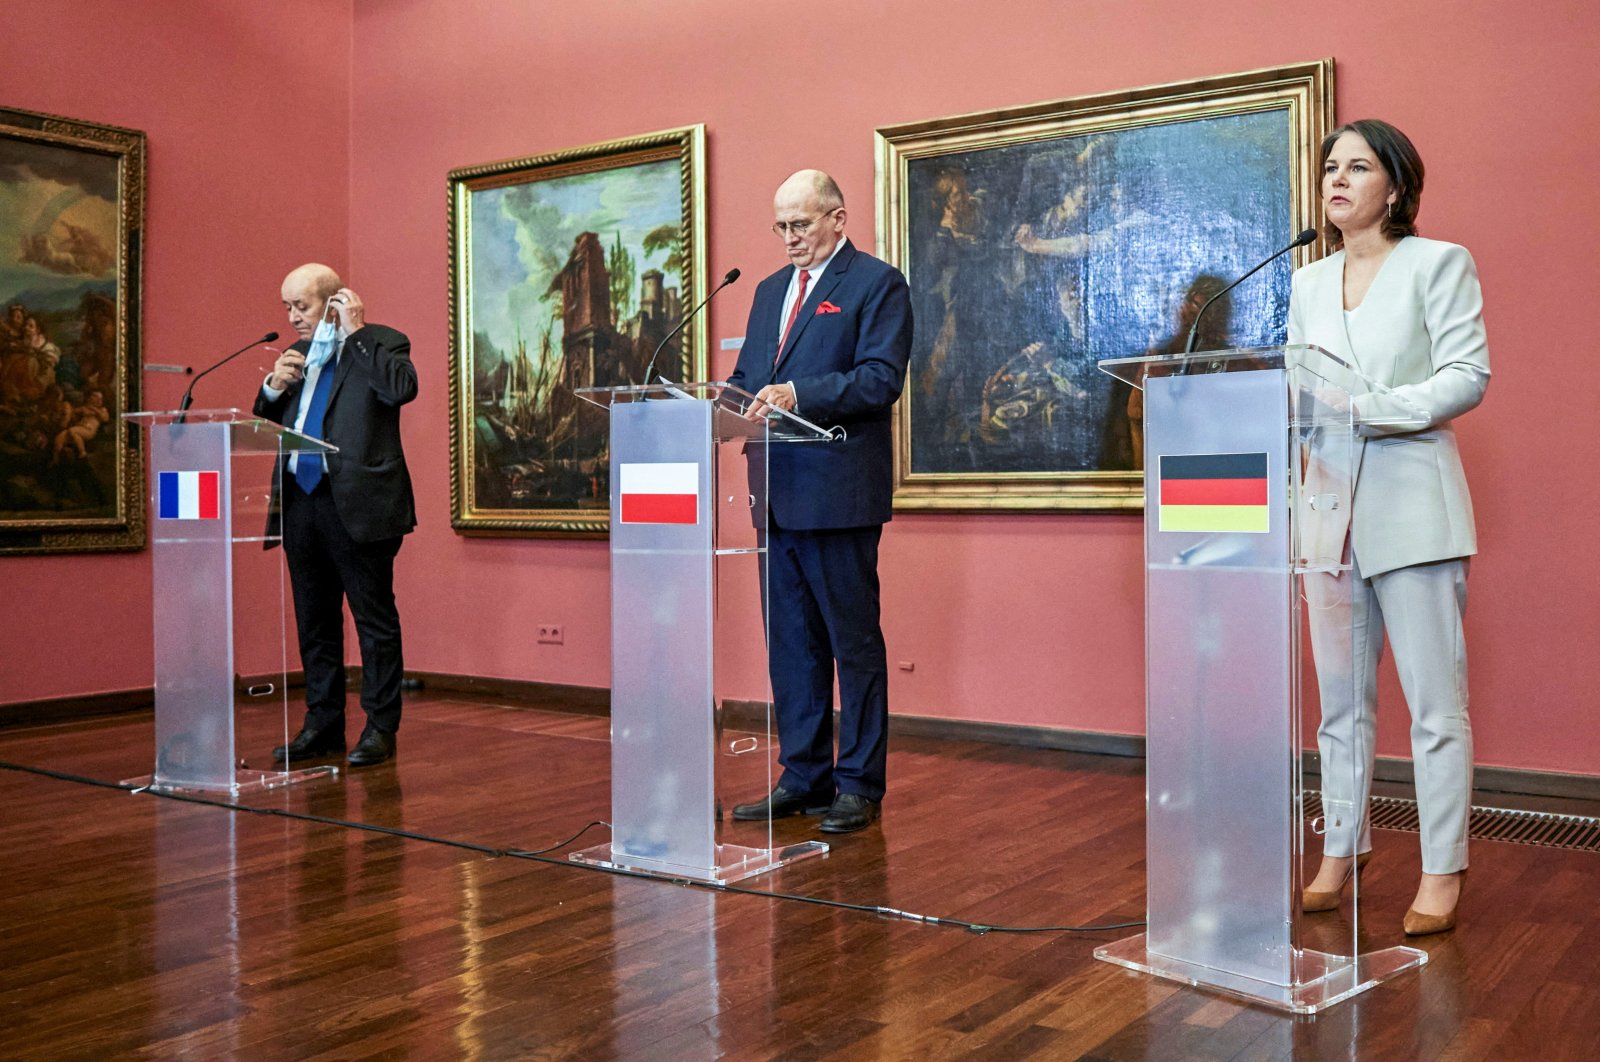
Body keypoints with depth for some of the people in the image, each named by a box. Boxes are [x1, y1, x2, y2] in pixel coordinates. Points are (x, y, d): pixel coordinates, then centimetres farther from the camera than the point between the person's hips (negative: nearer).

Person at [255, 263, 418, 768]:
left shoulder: (380, 344, -2)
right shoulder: (297, 355, 18)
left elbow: (403, 387, -23)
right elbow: (265, 427, 21)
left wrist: (355, 332, -14)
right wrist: (273, 387, 1)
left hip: (357, 504, -7)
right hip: (301, 502, 7)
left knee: (374, 619, 0)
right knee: (314, 622, 13)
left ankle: (381, 728, 7)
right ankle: (322, 726, 22)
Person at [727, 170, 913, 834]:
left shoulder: (878, 283, -2)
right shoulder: (771, 290, 21)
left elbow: (881, 377, -14)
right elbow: (747, 376, 21)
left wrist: (799, 396, -24)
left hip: (839, 491, -7)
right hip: (778, 491, 8)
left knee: (854, 641, 0)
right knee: (791, 642, 11)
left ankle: (859, 785, 9)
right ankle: (803, 778, 21)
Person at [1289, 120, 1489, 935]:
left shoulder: (1439, 264, 1)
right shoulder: (1308, 284, 17)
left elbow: (1468, 376, -8)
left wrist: (1368, 408, -19)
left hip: (1412, 506, -5)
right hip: (1331, 507, 5)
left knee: (1436, 701, -3)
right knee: (1342, 698, 9)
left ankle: (1441, 876, 5)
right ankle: (1340, 859, 17)